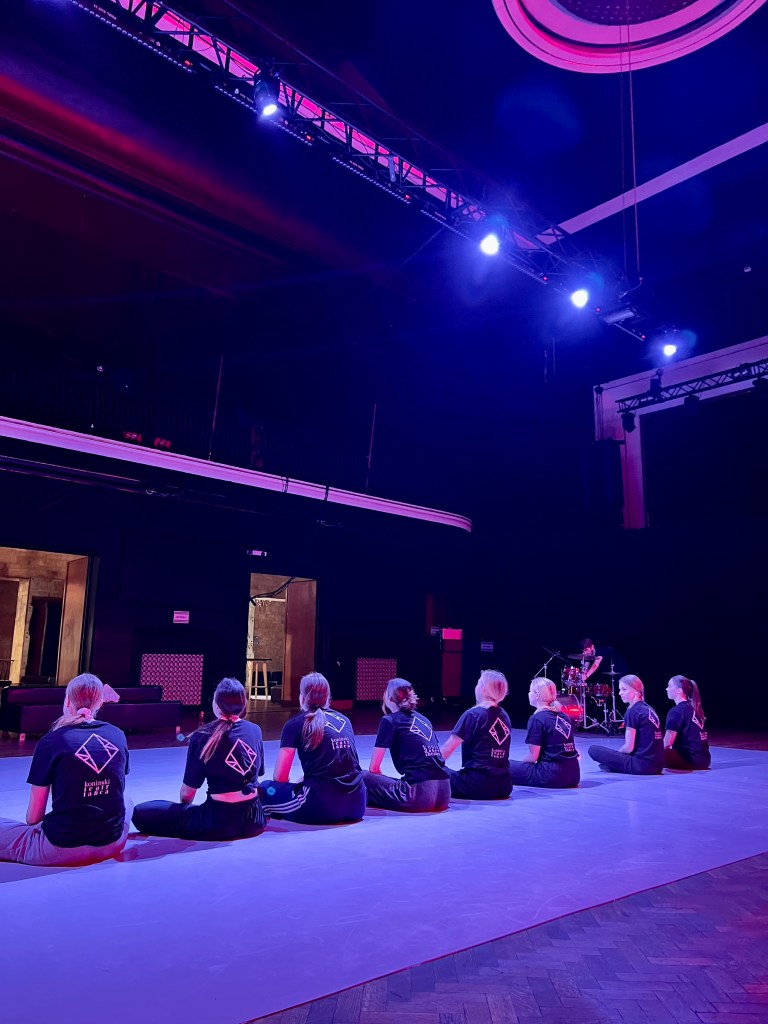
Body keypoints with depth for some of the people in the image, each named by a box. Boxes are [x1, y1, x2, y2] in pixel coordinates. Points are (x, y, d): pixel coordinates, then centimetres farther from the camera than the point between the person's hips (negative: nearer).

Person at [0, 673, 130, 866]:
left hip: (61, 849, -1)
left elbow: (34, 813, -2)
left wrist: (34, 828, 17)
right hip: (111, 845, 1)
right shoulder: (118, 736, 2)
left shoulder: (51, 741, -7)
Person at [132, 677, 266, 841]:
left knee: (141, 813, 1)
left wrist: (183, 807, 19)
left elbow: (187, 792, -3)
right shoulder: (255, 730, 3)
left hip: (220, 821, -3)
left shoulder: (202, 736, -9)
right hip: (254, 818, 4)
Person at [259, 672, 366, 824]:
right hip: (357, 805, 5)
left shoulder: (295, 724, 3)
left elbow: (279, 778, 5)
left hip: (323, 807, -4)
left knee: (266, 790, 15)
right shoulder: (344, 720, 17)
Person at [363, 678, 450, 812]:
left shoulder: (389, 721, 2)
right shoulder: (422, 718, 20)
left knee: (364, 777, 7)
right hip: (444, 793, 6)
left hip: (420, 794, -6)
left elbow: (374, 768, 2)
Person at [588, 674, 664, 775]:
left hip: (642, 765, -8)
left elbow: (629, 748, -13)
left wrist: (615, 753, 7)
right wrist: (618, 752, 20)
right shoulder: (648, 709, 14)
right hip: (657, 765, 8)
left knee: (594, 749, -6)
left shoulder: (632, 712, -11)